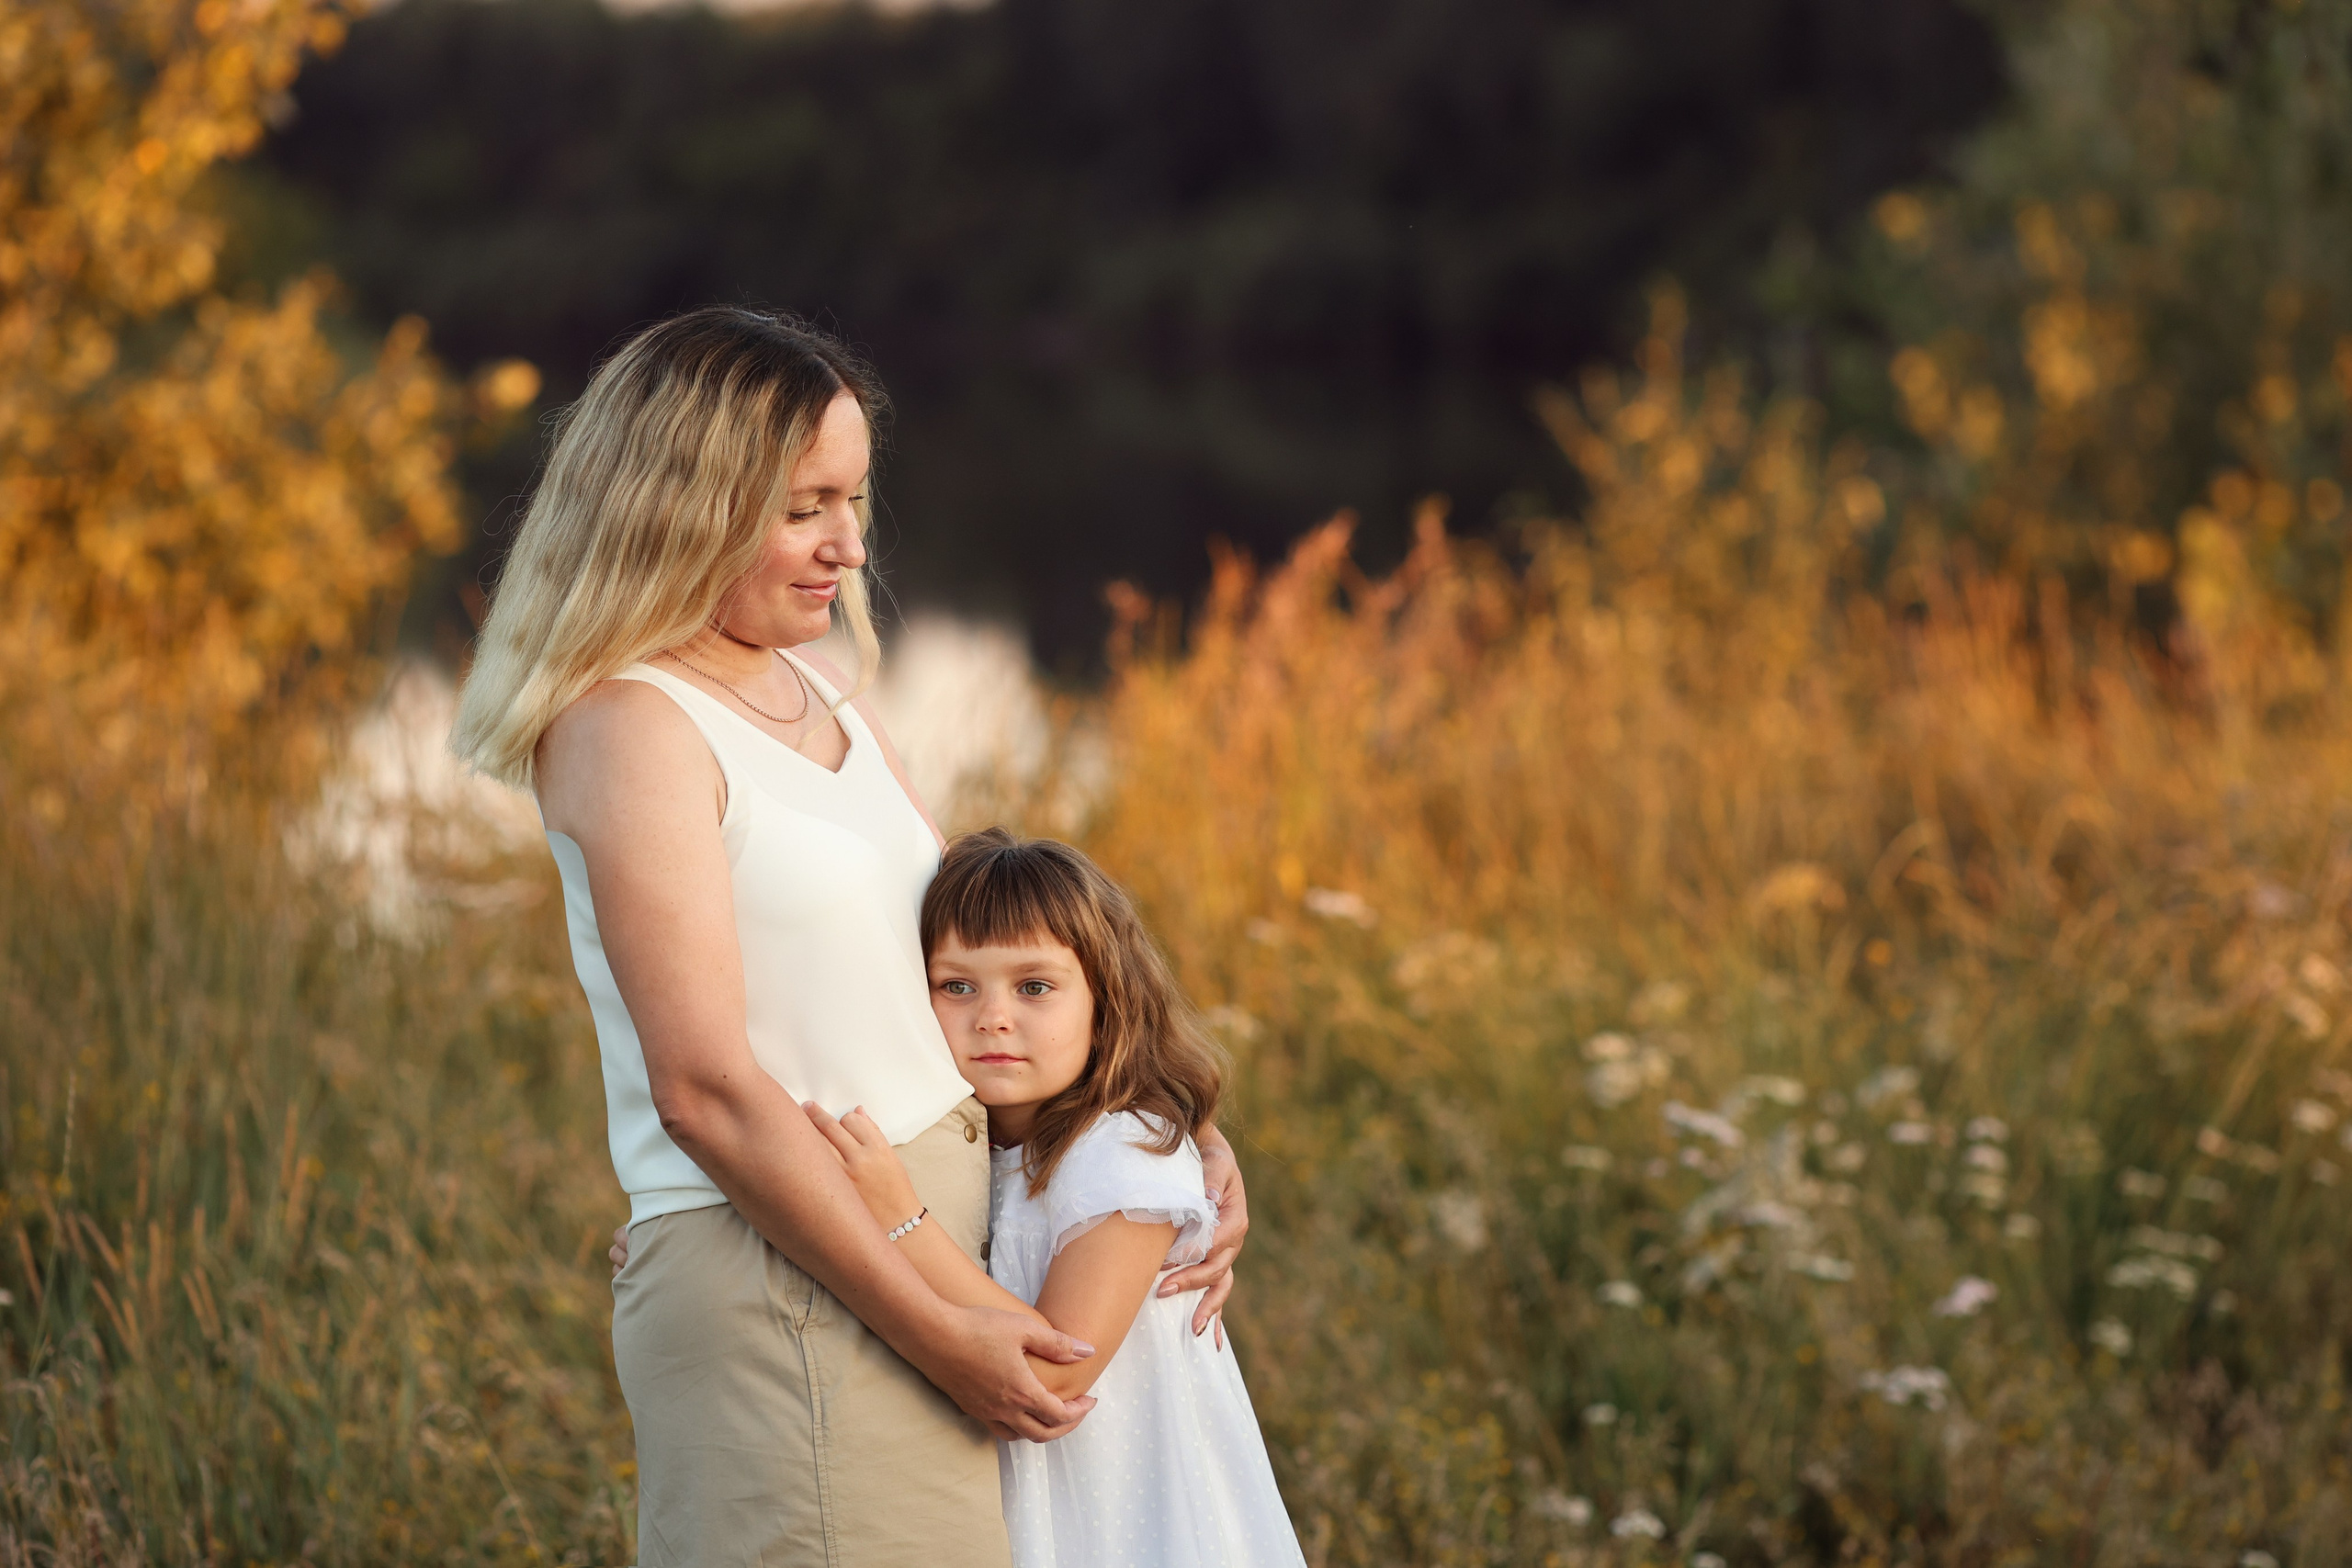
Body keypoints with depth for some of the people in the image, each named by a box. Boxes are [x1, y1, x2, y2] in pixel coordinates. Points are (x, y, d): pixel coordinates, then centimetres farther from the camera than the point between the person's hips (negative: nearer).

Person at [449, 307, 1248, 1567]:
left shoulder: (819, 697, 14)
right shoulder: (632, 726, -11)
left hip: (928, 1255, 8)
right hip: (783, 1286, -8)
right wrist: (936, 1332, -16)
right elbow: (705, 1090, -17)